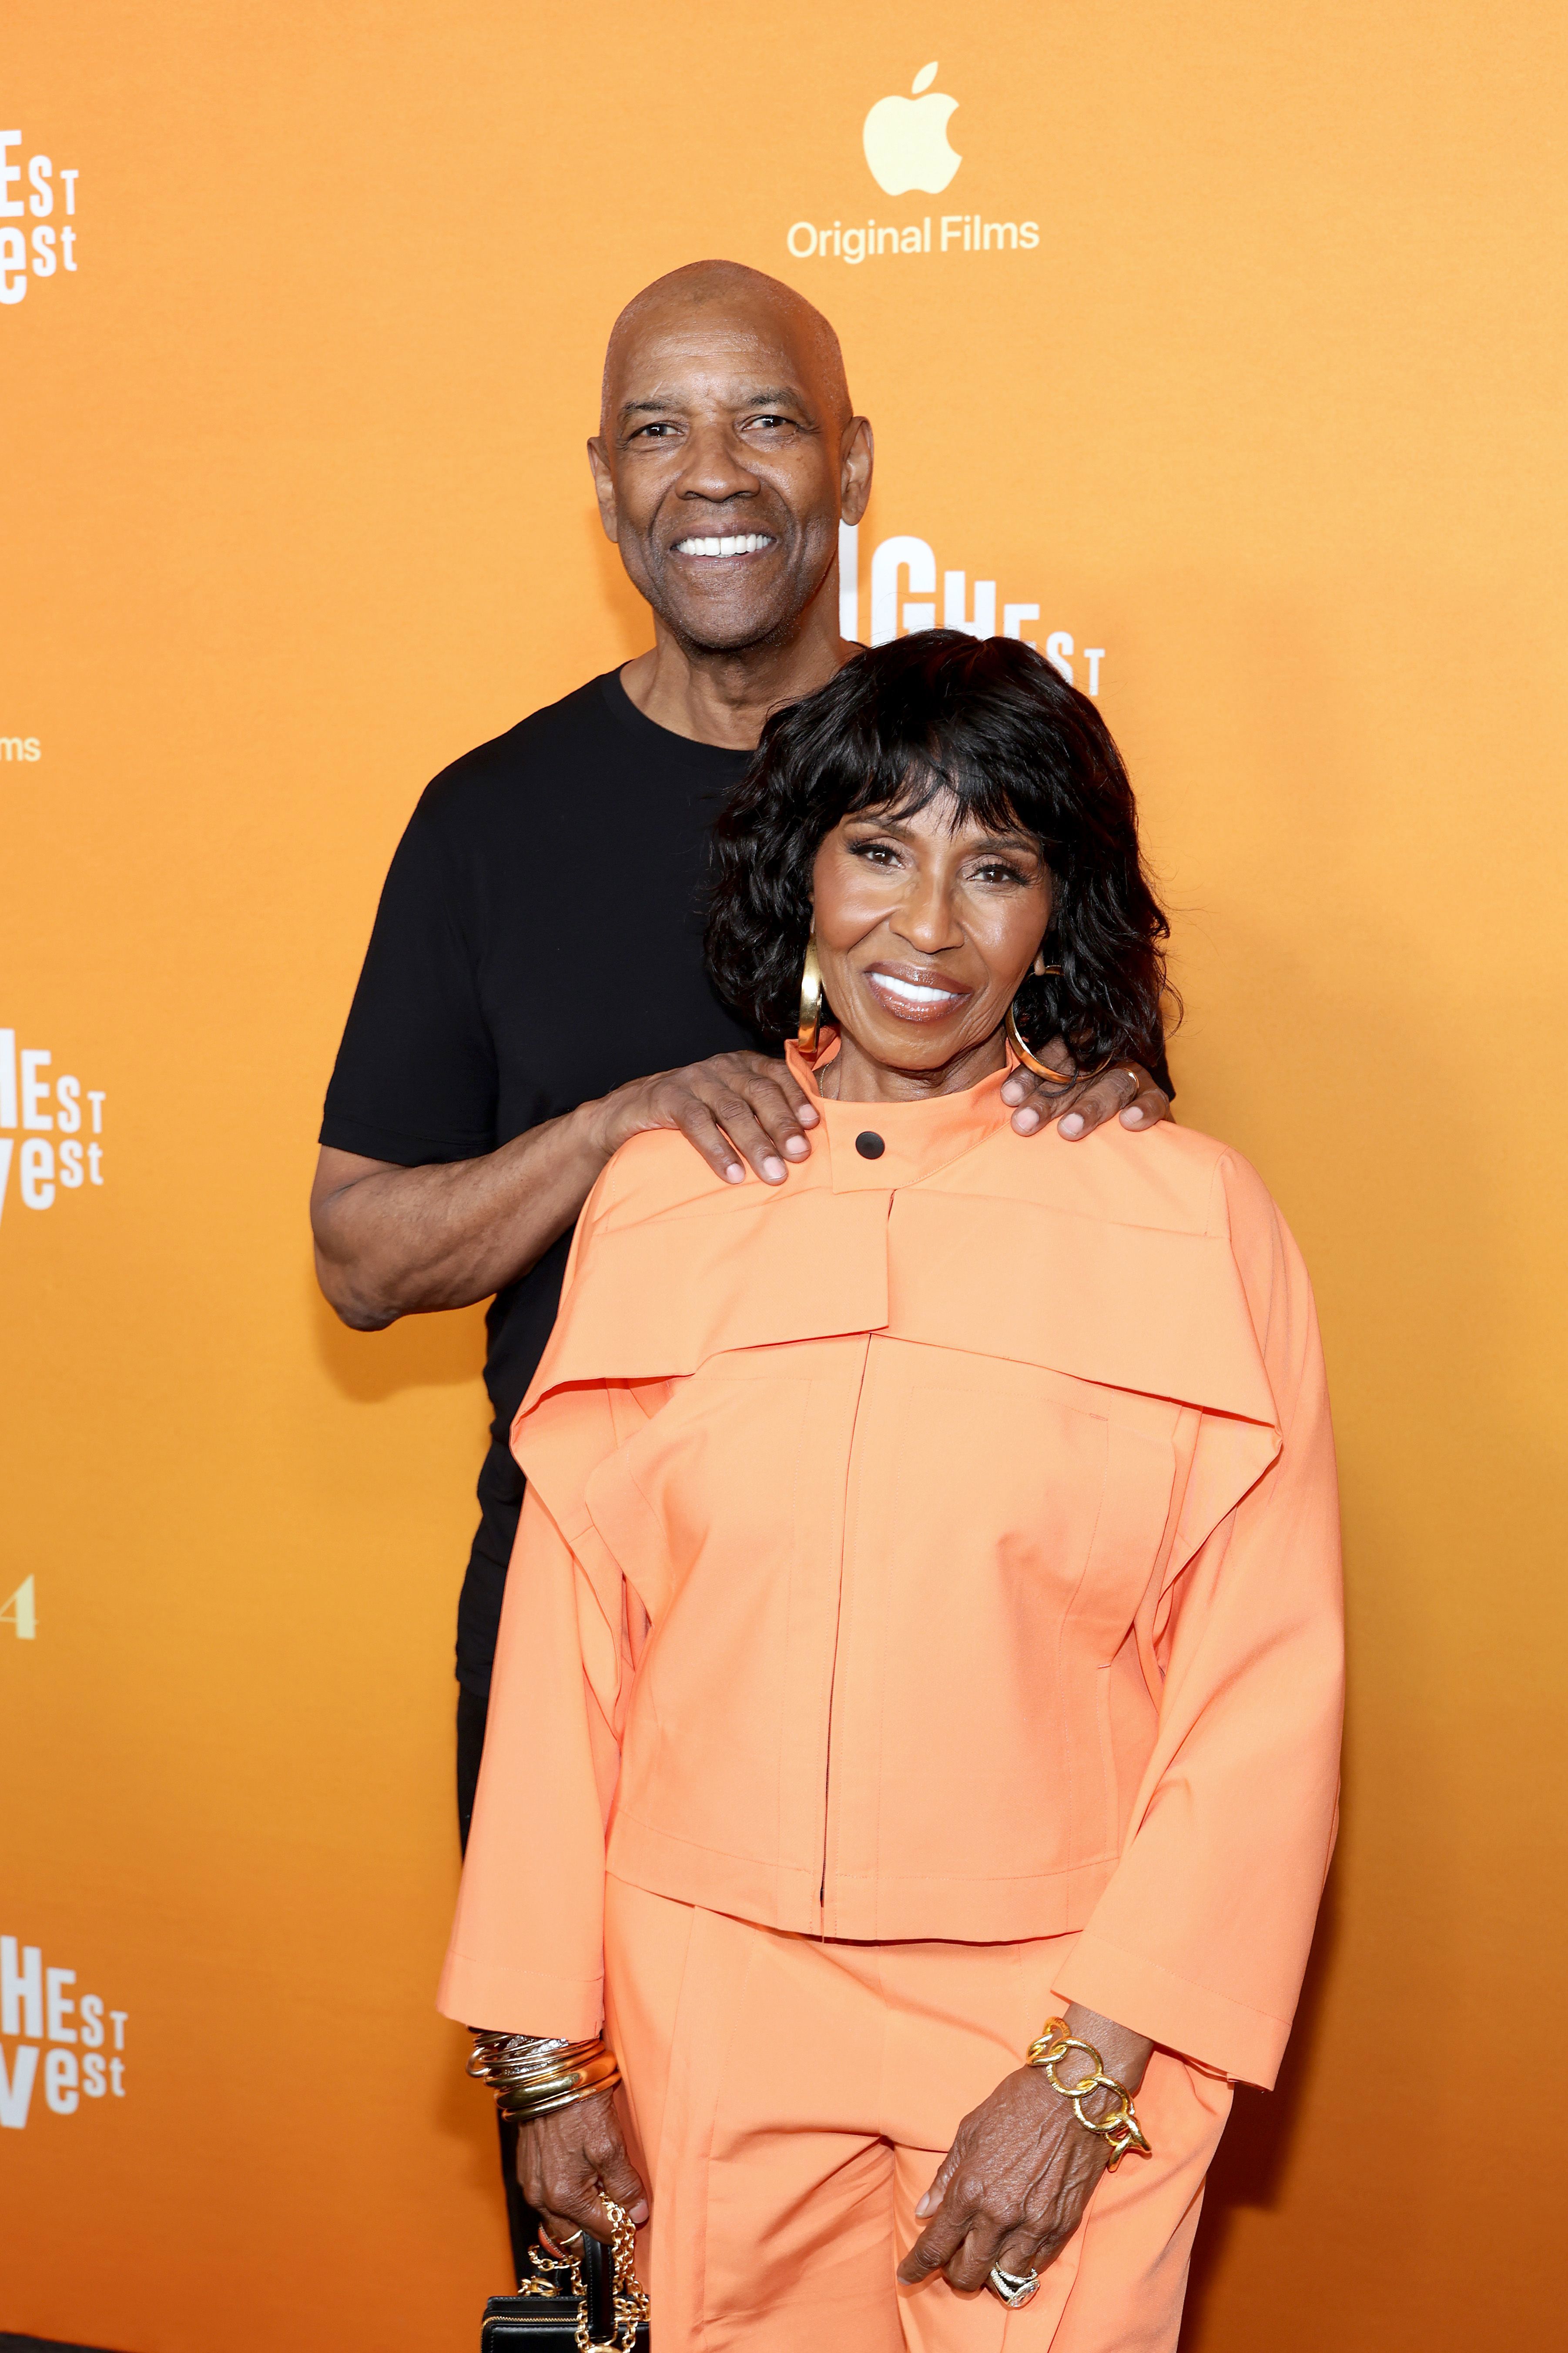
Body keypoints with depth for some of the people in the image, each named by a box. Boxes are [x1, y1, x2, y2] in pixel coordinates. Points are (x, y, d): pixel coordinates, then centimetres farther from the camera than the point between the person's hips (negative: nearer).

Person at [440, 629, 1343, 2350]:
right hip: (710, 2010, 2)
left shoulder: (1189, 1220, -6)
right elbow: (567, 1646, 4)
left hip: (1062, 2011, -2)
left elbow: (1263, 1689, -6)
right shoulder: (657, 1202, 1)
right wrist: (544, 2050, 5)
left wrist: (1088, 2076, -10)